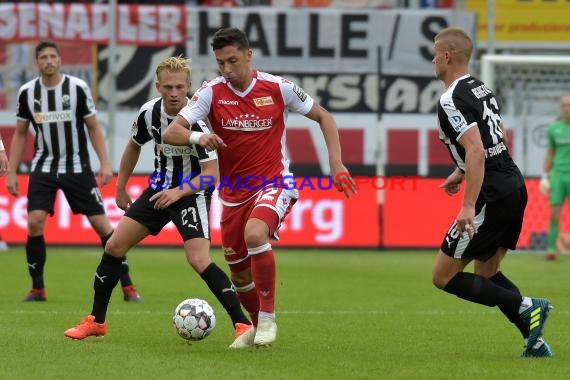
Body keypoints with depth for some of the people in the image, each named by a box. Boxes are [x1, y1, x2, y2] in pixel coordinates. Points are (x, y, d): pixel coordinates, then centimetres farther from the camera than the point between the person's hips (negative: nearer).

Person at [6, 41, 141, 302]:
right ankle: (37, 288, 0)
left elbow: (93, 128, 0)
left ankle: (127, 287, 4)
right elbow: (20, 134, 9)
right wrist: (11, 172, 4)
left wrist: (105, 164, -8)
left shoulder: (77, 87, -8)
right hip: (44, 167, 2)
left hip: (77, 167, -1)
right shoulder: (27, 92, -1)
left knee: (101, 223, -4)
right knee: (34, 222, -14)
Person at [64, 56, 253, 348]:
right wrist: (121, 187, 20)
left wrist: (179, 192, -35)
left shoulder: (197, 121, -24)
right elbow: (134, 146, 15)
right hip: (159, 189, 6)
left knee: (198, 259, -24)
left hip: (192, 192, -6)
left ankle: (243, 325, -18)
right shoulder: (149, 112, -6)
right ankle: (96, 321, 17)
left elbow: (211, 174, -24)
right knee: (114, 246, 2)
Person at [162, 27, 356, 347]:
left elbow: (323, 117, 4)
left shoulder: (278, 88, -9)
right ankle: (256, 327, 39)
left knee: (254, 234, -33)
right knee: (240, 275, 9)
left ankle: (268, 317, -18)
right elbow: (170, 133, -15)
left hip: (274, 183, -3)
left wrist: (337, 164, -7)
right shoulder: (212, 92, -7)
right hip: (233, 193, 3)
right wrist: (197, 137, -37)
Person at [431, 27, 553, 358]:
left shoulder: (452, 101, -15)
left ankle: (525, 307, -10)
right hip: (515, 188, 9)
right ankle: (535, 342, 9)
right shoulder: (482, 89, 15)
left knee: (444, 277, -1)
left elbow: (477, 152, -25)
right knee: (487, 273, 21)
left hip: (493, 197, -9)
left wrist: (469, 206, -26)